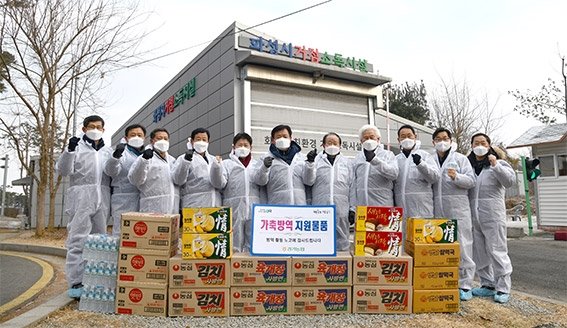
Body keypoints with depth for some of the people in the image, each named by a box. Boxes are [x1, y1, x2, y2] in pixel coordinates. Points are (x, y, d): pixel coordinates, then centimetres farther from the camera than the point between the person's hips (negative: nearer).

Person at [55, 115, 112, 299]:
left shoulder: (108, 151, 19)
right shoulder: (77, 147, 7)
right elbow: (62, 170, -5)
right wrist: (69, 151, -18)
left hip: (102, 199, 4)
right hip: (81, 198, -4)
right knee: (77, 241, -5)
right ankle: (76, 283, 0)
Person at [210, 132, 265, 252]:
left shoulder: (257, 165, 17)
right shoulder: (226, 164, 9)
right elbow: (219, 183, -5)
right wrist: (216, 167, -22)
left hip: (254, 210, 2)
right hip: (234, 210, -2)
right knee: (234, 246, 4)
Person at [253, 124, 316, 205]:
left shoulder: (301, 157, 15)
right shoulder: (267, 158, 7)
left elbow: (309, 181, 9)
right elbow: (259, 181, -3)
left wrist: (310, 163, -6)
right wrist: (264, 167, -22)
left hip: (300, 204, 3)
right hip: (277, 206, -2)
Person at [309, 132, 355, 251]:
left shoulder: (347, 163, 16)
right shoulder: (316, 161, 11)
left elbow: (352, 187, 11)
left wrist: (353, 209, 5)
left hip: (342, 210, 1)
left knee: (342, 243, 6)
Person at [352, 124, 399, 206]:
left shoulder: (388, 154, 7)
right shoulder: (358, 157, 18)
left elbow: (394, 173, -12)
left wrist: (374, 160, -24)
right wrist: (352, 208, 12)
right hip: (361, 205, 3)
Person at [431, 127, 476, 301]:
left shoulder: (460, 158, 8)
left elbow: (471, 181, -1)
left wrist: (456, 177, -17)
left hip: (458, 209, -3)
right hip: (437, 210, 3)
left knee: (462, 247, -3)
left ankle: (465, 285, 5)